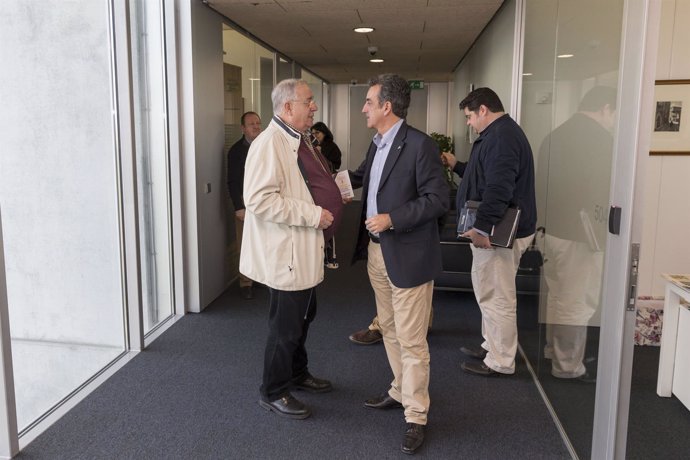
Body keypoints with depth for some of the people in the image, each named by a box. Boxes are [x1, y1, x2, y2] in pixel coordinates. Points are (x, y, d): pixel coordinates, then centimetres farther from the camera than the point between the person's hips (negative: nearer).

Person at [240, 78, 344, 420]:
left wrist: (334, 193, 8)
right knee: (286, 326, 4)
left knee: (303, 317, 23)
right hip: (286, 253, -10)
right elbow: (259, 199, -28)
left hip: (304, 250, 10)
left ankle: (297, 374, 42)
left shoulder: (300, 140, 12)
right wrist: (312, 214, -25)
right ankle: (274, 393, 23)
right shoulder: (270, 143, -20)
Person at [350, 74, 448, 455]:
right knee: (389, 330, 20)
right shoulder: (377, 144, 11)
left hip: (408, 256, -8)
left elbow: (438, 199, -17)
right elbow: (360, 179, 26)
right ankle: (400, 391, 37)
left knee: (411, 340, 1)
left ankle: (416, 416, 14)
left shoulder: (419, 144, -15)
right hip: (376, 252, 9)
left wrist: (392, 219, -22)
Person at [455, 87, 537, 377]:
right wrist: (456, 166, 25)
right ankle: (492, 346, 34)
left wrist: (482, 227, -29)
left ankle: (500, 362, 11)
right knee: (490, 293, 20)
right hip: (499, 229, 11)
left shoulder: (501, 136, -19)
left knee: (496, 298, -1)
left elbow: (498, 188, -29)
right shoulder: (502, 132, 17)